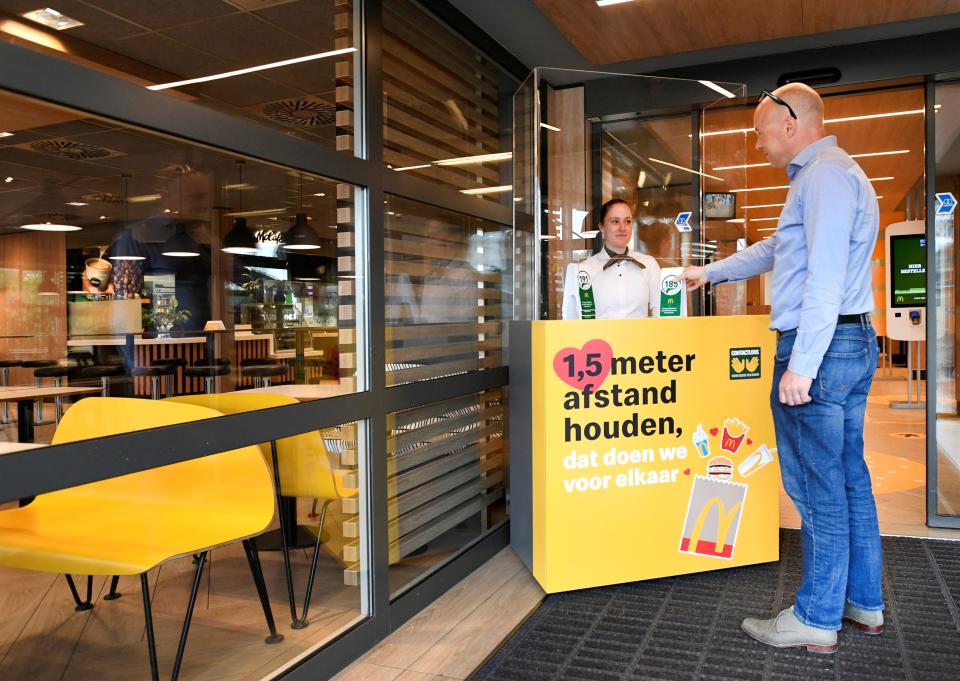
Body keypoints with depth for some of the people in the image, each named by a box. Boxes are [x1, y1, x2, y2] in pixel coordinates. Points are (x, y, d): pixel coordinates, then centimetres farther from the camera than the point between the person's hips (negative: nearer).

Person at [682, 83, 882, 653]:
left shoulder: (825, 174, -12)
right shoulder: (827, 175, 22)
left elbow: (826, 276, -22)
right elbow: (776, 249, 33)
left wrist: (801, 365, -24)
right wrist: (711, 273, 39)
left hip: (822, 346, -11)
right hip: (853, 345, 11)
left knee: (817, 487, -3)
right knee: (849, 479, 15)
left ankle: (816, 619, 9)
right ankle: (865, 604, 26)